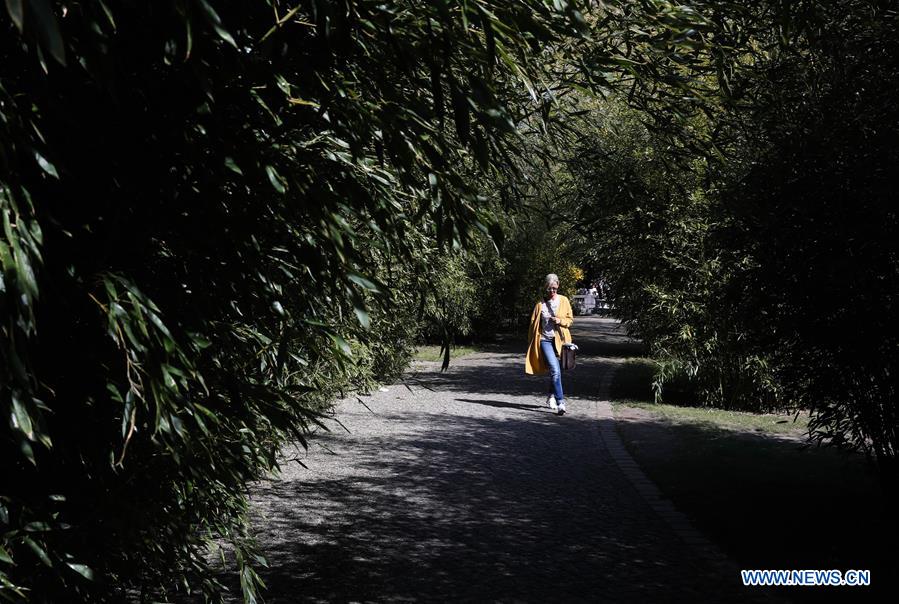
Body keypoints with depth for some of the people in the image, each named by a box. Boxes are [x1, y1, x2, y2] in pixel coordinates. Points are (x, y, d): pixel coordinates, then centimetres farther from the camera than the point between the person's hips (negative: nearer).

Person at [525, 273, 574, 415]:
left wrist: (560, 321, -12)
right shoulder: (540, 303, 0)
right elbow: (533, 323, 6)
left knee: (555, 370, 14)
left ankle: (551, 396, 37)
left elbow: (570, 319, 9)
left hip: (560, 339, 3)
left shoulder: (564, 301, 4)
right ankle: (560, 402, -22)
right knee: (555, 370, -17)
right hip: (545, 339, -3)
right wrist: (532, 342, 4)